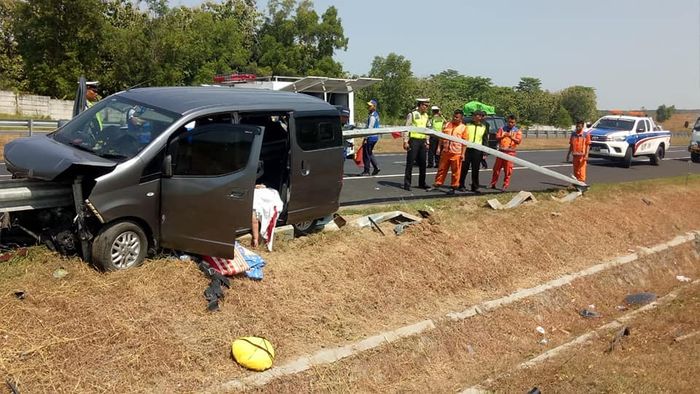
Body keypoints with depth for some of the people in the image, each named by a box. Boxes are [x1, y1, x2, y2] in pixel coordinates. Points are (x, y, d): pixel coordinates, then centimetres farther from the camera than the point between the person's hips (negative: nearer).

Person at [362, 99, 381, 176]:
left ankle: (366, 171, 3)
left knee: (366, 154, -2)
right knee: (370, 153, 19)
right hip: (375, 137, 10)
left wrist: (365, 138, -20)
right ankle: (376, 167, 16)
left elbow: (370, 128, -21)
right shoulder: (376, 114, 13)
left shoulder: (372, 116, -18)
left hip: (371, 137, -10)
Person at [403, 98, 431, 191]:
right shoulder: (412, 114, -7)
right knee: (410, 163, -3)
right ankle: (407, 184, 2)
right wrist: (405, 141, -13)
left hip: (422, 141, 6)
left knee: (422, 163, 8)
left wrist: (427, 142, 15)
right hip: (414, 141, -6)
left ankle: (422, 183, 18)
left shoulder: (426, 116, 12)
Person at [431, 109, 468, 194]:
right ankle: (437, 184, 18)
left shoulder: (463, 128, 0)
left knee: (455, 171, 3)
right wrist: (439, 148, 7)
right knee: (441, 169, 9)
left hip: (456, 153, -4)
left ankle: (454, 187, 12)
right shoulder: (447, 125, 10)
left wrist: (463, 154, -7)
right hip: (445, 152, 4)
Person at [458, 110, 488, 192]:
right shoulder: (468, 125, 5)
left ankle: (475, 186, 14)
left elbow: (485, 140, 11)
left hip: (477, 151, 1)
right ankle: (461, 185, 8)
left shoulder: (484, 127, 10)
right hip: (467, 149, -1)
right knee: (464, 168, 0)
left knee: (475, 170, 6)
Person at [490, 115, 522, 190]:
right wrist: (503, 136, -15)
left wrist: (511, 137, -21)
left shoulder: (517, 131, 6)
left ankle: (505, 185, 6)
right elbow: (497, 138, 4)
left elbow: (518, 141, -5)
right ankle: (493, 184, 12)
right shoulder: (502, 129, 11)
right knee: (497, 168, 4)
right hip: (501, 151, 2)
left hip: (510, 152, -2)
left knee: (508, 170, -2)